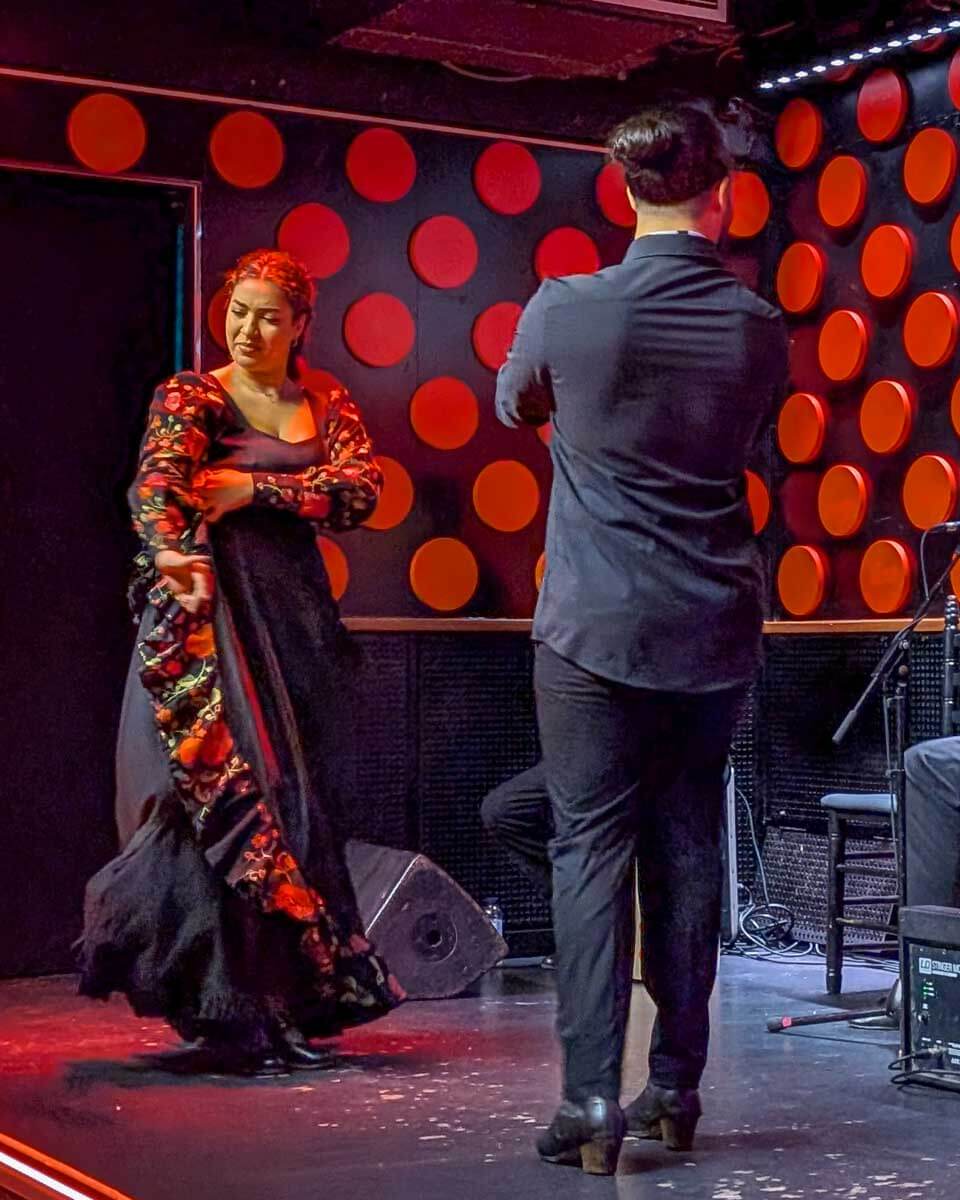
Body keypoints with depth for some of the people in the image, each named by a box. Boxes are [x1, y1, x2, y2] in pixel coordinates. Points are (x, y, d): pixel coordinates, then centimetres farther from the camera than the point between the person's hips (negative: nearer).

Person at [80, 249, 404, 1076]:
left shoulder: (329, 409, 14)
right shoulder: (190, 397, 1)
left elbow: (361, 490, -3)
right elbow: (157, 480, -18)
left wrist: (253, 488, -12)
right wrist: (171, 551, -39)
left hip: (295, 616, 4)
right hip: (209, 608, -4)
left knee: (297, 800, 4)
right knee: (223, 798, -9)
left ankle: (293, 1000, 15)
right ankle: (232, 1015, -3)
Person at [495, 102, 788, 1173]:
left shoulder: (567, 309, -10)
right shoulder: (759, 328, -1)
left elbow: (511, 407, 10)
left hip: (596, 631, -3)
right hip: (716, 631, 3)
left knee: (591, 852, 0)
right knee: (689, 852, 11)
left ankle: (592, 1105, -5)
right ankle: (676, 1091, 19)